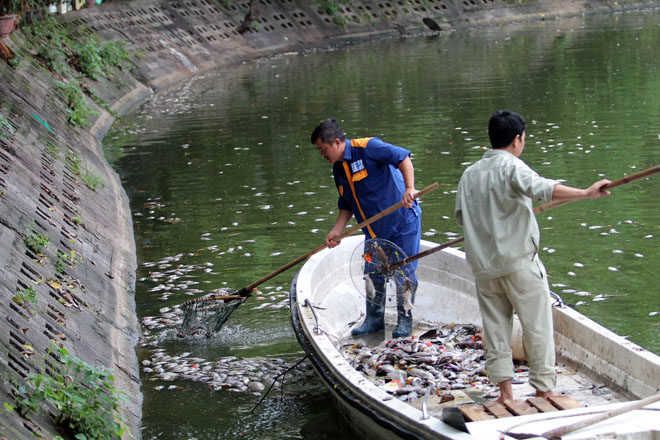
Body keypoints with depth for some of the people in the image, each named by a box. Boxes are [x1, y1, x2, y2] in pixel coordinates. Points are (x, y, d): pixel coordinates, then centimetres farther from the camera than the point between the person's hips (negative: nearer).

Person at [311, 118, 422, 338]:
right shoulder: (338, 169, 9)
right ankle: (374, 319, 22)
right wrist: (337, 230, 3)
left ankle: (404, 320, 12)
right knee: (373, 274, 9)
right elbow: (347, 205, 16)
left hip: (402, 221, -8)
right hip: (375, 229, 8)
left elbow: (403, 157, -26)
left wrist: (409, 188, -37)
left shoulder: (367, 147, -17)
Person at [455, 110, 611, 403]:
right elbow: (542, 189, -28)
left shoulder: (469, 173, 10)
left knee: (496, 329, 10)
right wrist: (586, 193, -34)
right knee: (537, 328, 2)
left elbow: (461, 216, 17)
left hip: (483, 266, 6)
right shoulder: (511, 166, -9)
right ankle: (543, 390, 5)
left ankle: (505, 393, 10)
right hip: (519, 262, -6)